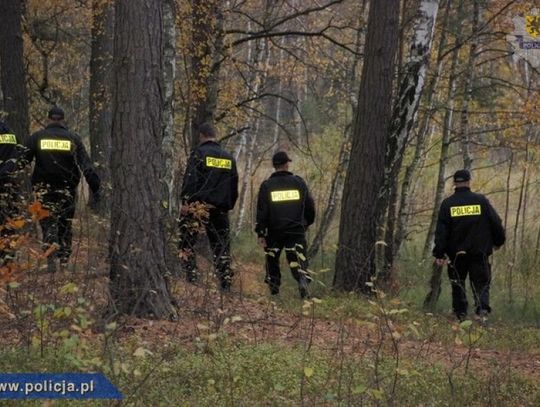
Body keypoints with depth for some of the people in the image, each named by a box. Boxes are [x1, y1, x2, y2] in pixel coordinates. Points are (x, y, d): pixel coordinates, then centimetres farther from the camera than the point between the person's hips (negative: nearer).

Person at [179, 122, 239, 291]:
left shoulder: (198, 154, -4)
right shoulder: (228, 157, 13)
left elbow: (190, 181, -11)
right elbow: (234, 187, 16)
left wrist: (185, 201, -8)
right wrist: (228, 206, 20)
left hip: (198, 207, -5)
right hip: (220, 208, 5)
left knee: (187, 243, 1)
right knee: (221, 245, 10)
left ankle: (192, 276, -12)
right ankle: (226, 282, 6)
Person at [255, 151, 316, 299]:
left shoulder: (266, 186, -1)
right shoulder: (299, 182, 4)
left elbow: (262, 212, -4)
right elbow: (310, 206, 11)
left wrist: (260, 233, -2)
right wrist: (307, 222, 27)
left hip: (274, 232, 0)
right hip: (297, 231, 0)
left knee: (272, 259, 19)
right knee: (297, 259, 1)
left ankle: (274, 288, 19)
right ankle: (303, 279, -26)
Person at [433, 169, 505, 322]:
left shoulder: (447, 204, -1)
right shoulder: (481, 201, -1)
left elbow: (441, 231, -4)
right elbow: (496, 223, 4)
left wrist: (439, 253, -4)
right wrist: (498, 241, 21)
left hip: (456, 253, 1)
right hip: (479, 252, 0)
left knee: (458, 284, 14)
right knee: (481, 282, 6)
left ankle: (460, 313, 10)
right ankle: (482, 308, -17)